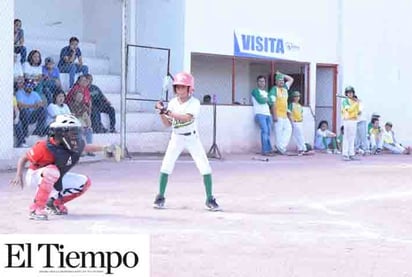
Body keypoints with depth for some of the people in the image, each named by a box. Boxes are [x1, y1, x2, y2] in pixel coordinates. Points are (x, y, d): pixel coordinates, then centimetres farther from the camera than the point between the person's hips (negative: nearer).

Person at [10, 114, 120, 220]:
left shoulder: (75, 145, -13)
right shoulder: (46, 147, -31)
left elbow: (85, 147, 11)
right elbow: (24, 158, -22)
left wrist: (103, 148, 2)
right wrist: (19, 175, -33)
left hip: (56, 180, 8)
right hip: (35, 176, -8)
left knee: (85, 182, 2)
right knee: (52, 171, -41)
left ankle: (55, 203, 15)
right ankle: (35, 209, -33)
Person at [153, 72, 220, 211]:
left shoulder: (195, 103, -14)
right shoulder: (173, 103, -2)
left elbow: (187, 117, -31)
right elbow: (167, 123, 1)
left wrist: (168, 112, -37)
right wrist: (162, 112, -17)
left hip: (192, 137, -3)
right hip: (176, 138, 3)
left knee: (205, 168, -7)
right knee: (166, 166, -6)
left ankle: (210, 199, 4)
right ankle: (160, 197, 6)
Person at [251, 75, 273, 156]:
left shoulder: (266, 93, 26)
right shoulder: (255, 91, 6)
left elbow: (271, 102, 12)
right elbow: (260, 100, -8)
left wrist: (264, 99, -1)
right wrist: (266, 99, 10)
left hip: (268, 114, 6)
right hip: (260, 114, -6)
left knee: (268, 132, -1)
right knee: (264, 130, -19)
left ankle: (269, 149, -2)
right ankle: (265, 150, -21)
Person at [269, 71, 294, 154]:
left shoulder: (285, 88, 17)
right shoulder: (274, 89, -5)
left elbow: (291, 79, 31)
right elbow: (273, 103, -11)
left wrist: (282, 75, 21)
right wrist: (274, 115, -17)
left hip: (284, 114, 7)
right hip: (278, 115, -7)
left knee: (288, 129, -2)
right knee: (279, 131, -7)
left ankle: (281, 146, 0)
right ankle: (280, 148, -5)